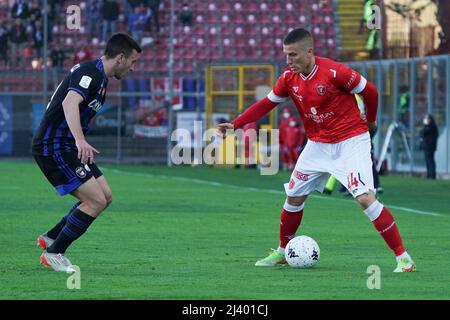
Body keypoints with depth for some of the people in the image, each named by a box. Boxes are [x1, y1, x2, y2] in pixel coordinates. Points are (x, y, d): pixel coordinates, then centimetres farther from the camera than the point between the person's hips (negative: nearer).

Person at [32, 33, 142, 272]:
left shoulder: (99, 77, 15)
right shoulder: (90, 73, -18)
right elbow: (69, 103, -36)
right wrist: (80, 140, -49)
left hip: (68, 147, 10)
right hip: (53, 147, -10)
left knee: (105, 197, 10)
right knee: (96, 201, -13)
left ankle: (51, 238, 18)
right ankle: (54, 253, -2)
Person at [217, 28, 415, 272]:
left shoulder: (334, 72, -22)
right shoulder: (289, 78, -3)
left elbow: (370, 92, -9)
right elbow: (267, 103, 9)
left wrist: (370, 121, 8)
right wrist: (234, 125, 1)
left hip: (351, 142, -6)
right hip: (318, 145, 7)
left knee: (365, 197, -19)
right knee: (294, 197, 9)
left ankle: (403, 258, -16)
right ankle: (282, 252, 31)